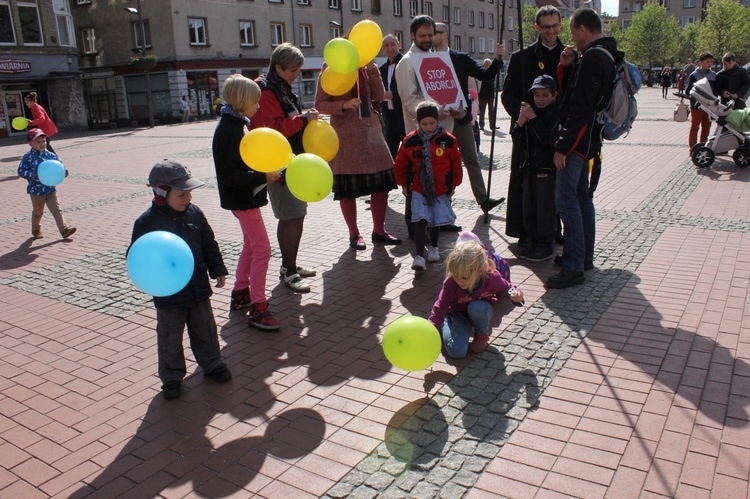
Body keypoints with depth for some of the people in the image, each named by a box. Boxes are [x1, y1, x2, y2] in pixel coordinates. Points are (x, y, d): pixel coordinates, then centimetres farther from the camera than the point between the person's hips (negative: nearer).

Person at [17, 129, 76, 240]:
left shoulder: (51, 155, 0)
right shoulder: (28, 157, -9)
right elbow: (21, 171, -11)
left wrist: (63, 172, -16)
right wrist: (35, 175, -24)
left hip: (51, 189, 2)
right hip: (36, 191, -2)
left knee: (57, 210, -2)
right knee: (37, 212, 13)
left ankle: (64, 229, -6)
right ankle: (36, 230, 32)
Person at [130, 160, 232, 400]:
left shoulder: (194, 213, -1)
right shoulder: (146, 222, -15)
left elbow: (209, 244, 9)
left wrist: (218, 270, 9)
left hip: (199, 288, 4)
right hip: (169, 295, -4)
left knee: (205, 331, 18)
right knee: (170, 339, 10)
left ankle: (212, 364, 37)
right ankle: (172, 376, 28)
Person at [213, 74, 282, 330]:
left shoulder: (236, 125, 9)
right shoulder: (227, 131, -21)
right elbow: (230, 175, -26)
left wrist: (267, 171, 7)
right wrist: (263, 178, -28)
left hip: (246, 197, 11)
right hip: (242, 199, -11)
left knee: (250, 246, 21)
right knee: (262, 250, -8)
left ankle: (240, 294, 34)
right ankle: (257, 308, -2)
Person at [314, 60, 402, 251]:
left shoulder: (365, 68, 10)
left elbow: (379, 97, 5)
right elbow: (320, 104, -7)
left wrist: (372, 69, -4)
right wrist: (344, 105, -23)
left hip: (371, 129, 5)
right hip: (345, 134, -5)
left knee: (381, 183, 6)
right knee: (348, 188, 1)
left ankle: (379, 231, 21)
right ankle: (354, 234, 17)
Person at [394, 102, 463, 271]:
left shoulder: (448, 140, -6)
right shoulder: (410, 141, -7)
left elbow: (456, 163, 4)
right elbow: (400, 165, 5)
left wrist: (454, 184, 9)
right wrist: (404, 184, 8)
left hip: (441, 189, 1)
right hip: (419, 189, -1)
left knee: (436, 221, 10)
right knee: (420, 220, -12)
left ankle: (433, 247, 36)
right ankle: (419, 256, -13)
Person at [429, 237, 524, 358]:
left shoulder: (493, 278, -27)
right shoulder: (450, 283, -30)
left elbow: (506, 289, -4)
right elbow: (439, 310, -24)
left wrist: (515, 293, -28)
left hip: (482, 311, 1)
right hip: (458, 314, -1)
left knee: (476, 307, -38)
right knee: (457, 352, -23)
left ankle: (482, 335, -4)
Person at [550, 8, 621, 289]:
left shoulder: (592, 57, -16)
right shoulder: (606, 56, 16)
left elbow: (580, 109, -23)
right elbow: (571, 94, 18)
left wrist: (562, 146, -21)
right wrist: (567, 68, 4)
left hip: (578, 138, -11)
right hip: (588, 139, 11)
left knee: (565, 200, -12)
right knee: (581, 196, 16)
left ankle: (573, 268, -11)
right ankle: (585, 256, 26)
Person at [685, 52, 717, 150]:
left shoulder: (714, 75, 9)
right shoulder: (694, 75, -6)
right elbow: (688, 91, -7)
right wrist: (695, 99, -20)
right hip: (697, 106, -5)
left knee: (706, 128, 10)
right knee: (694, 127, 1)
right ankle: (693, 148, 7)